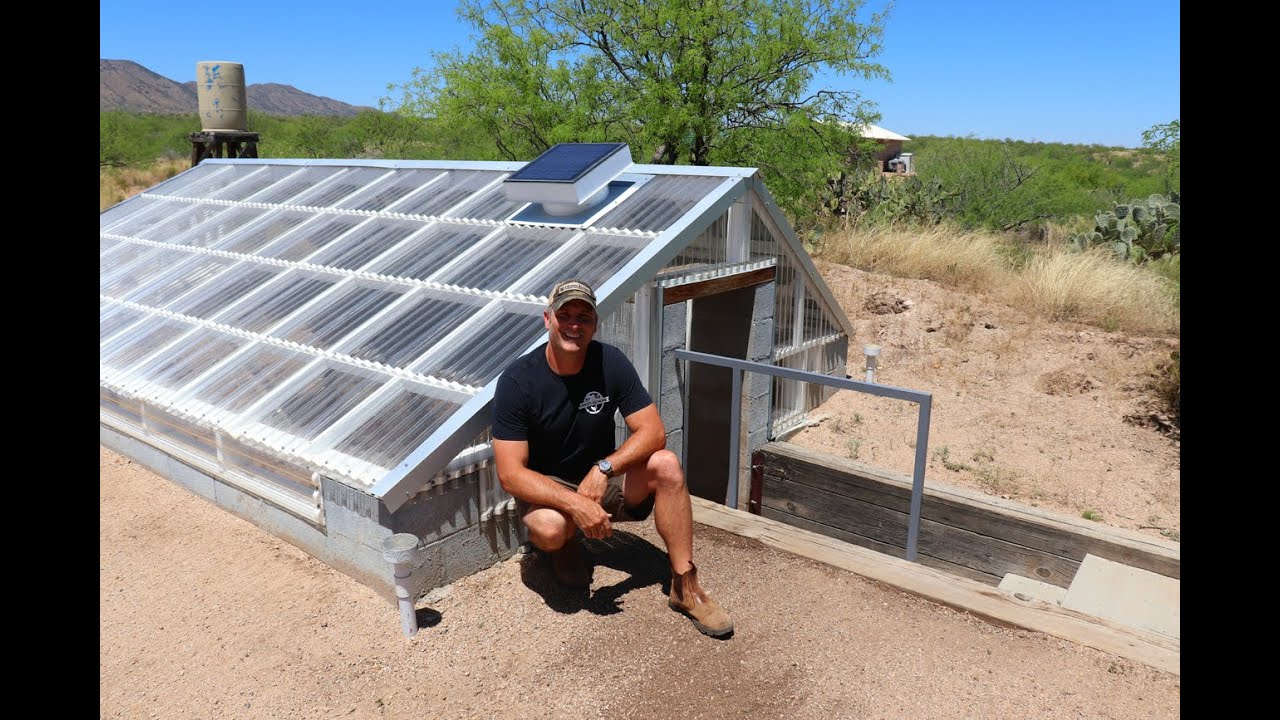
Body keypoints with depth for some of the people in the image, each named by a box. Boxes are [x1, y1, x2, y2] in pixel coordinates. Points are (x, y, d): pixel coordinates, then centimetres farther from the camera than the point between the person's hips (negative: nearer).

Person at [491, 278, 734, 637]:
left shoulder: (610, 362, -12)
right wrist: (574, 504, -36)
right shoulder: (517, 379, -19)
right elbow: (510, 473, -23)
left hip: (602, 482, 3)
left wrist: (604, 469, -31)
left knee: (666, 464, -24)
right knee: (549, 527, -36)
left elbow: (653, 432, -14)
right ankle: (566, 545, 4)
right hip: (546, 488, -2)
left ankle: (685, 586, -15)